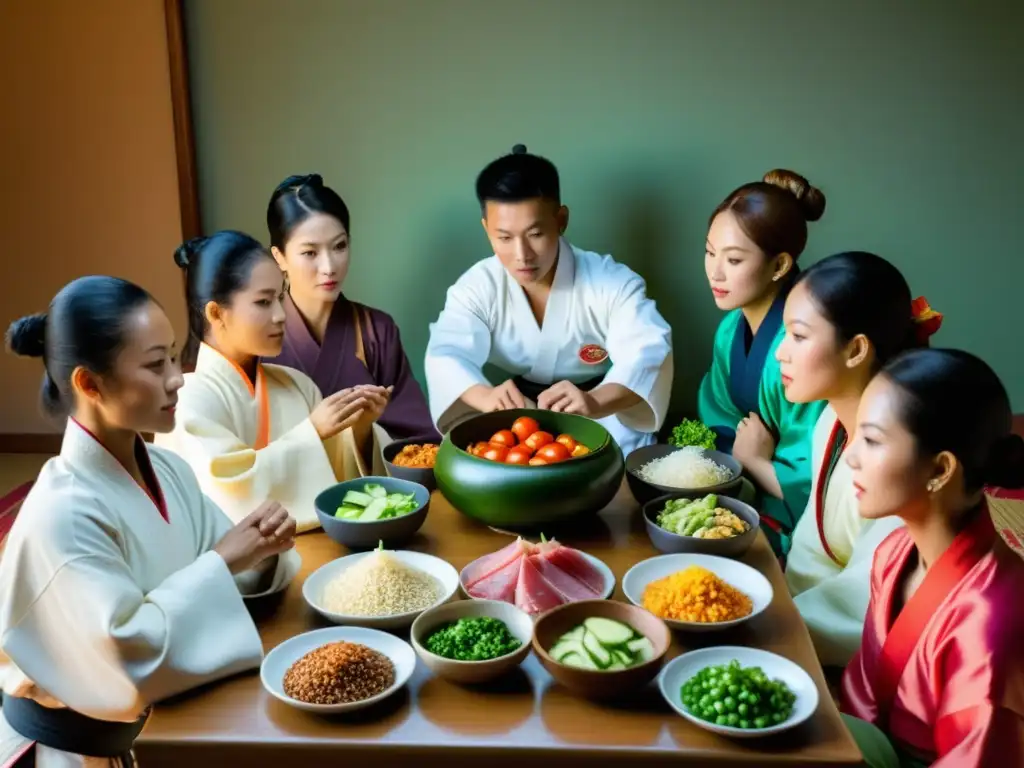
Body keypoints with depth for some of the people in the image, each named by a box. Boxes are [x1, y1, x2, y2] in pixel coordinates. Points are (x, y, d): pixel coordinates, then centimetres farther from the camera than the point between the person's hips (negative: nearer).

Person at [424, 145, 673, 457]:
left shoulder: (612, 282, -19)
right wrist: (487, 397, -50)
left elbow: (650, 352, -34)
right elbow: (446, 356, -25)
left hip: (603, 419, -2)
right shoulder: (477, 285, -12)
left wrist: (595, 403, -56)